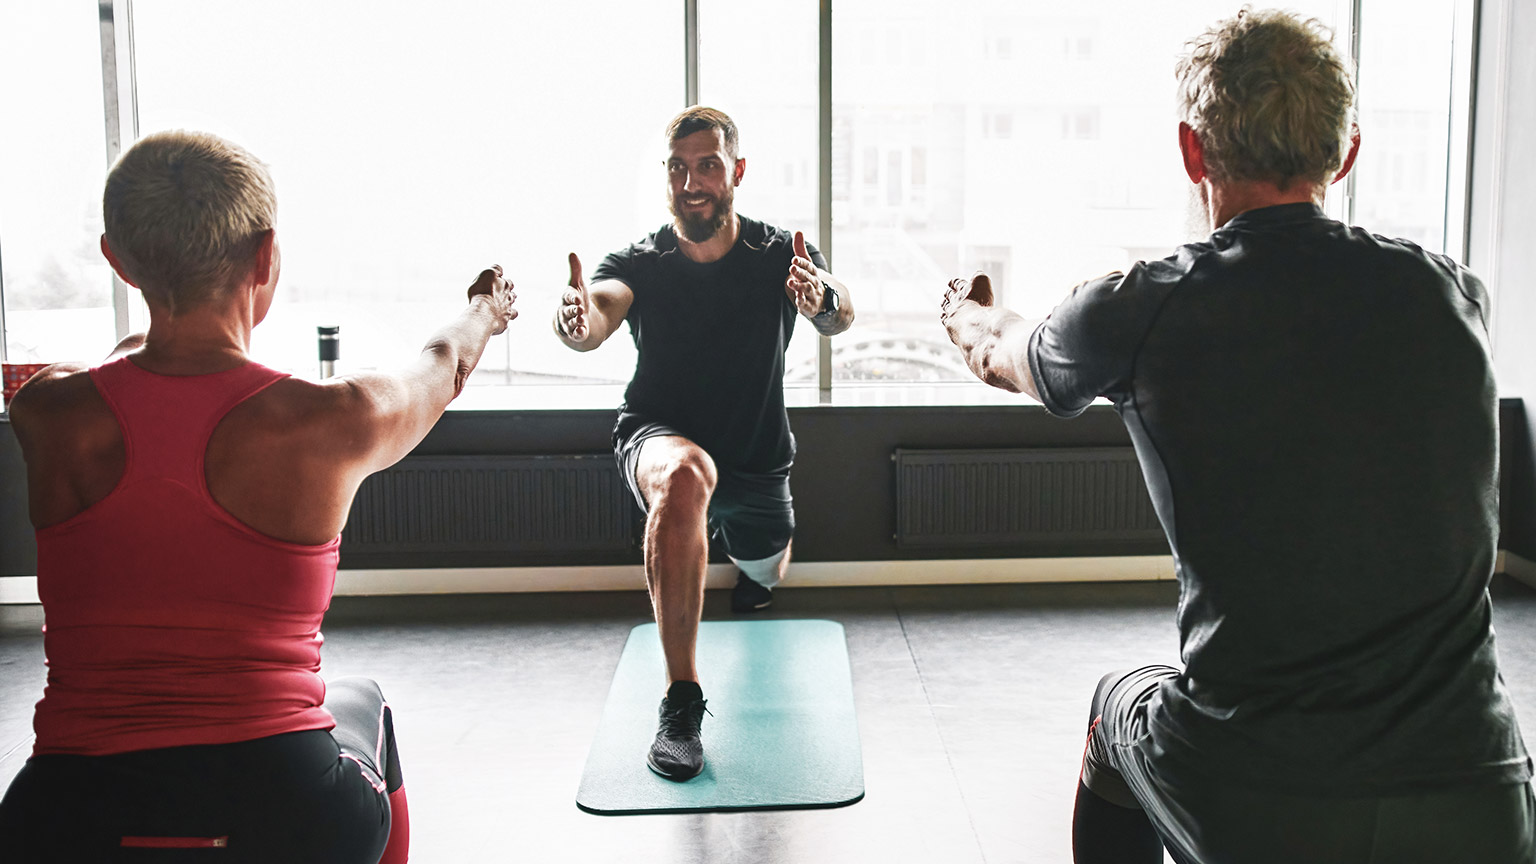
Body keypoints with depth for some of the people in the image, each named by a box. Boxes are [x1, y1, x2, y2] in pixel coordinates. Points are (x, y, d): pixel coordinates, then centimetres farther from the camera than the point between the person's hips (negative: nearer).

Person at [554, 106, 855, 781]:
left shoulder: (779, 256, -14)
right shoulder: (640, 265, -16)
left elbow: (840, 316, -33)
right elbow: (603, 306, -38)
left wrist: (824, 298, -58)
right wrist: (579, 319, -63)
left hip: (758, 456, 3)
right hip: (658, 438, -3)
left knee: (764, 573, 25)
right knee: (686, 478, -40)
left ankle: (751, 566, 69)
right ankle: (681, 700, -35)